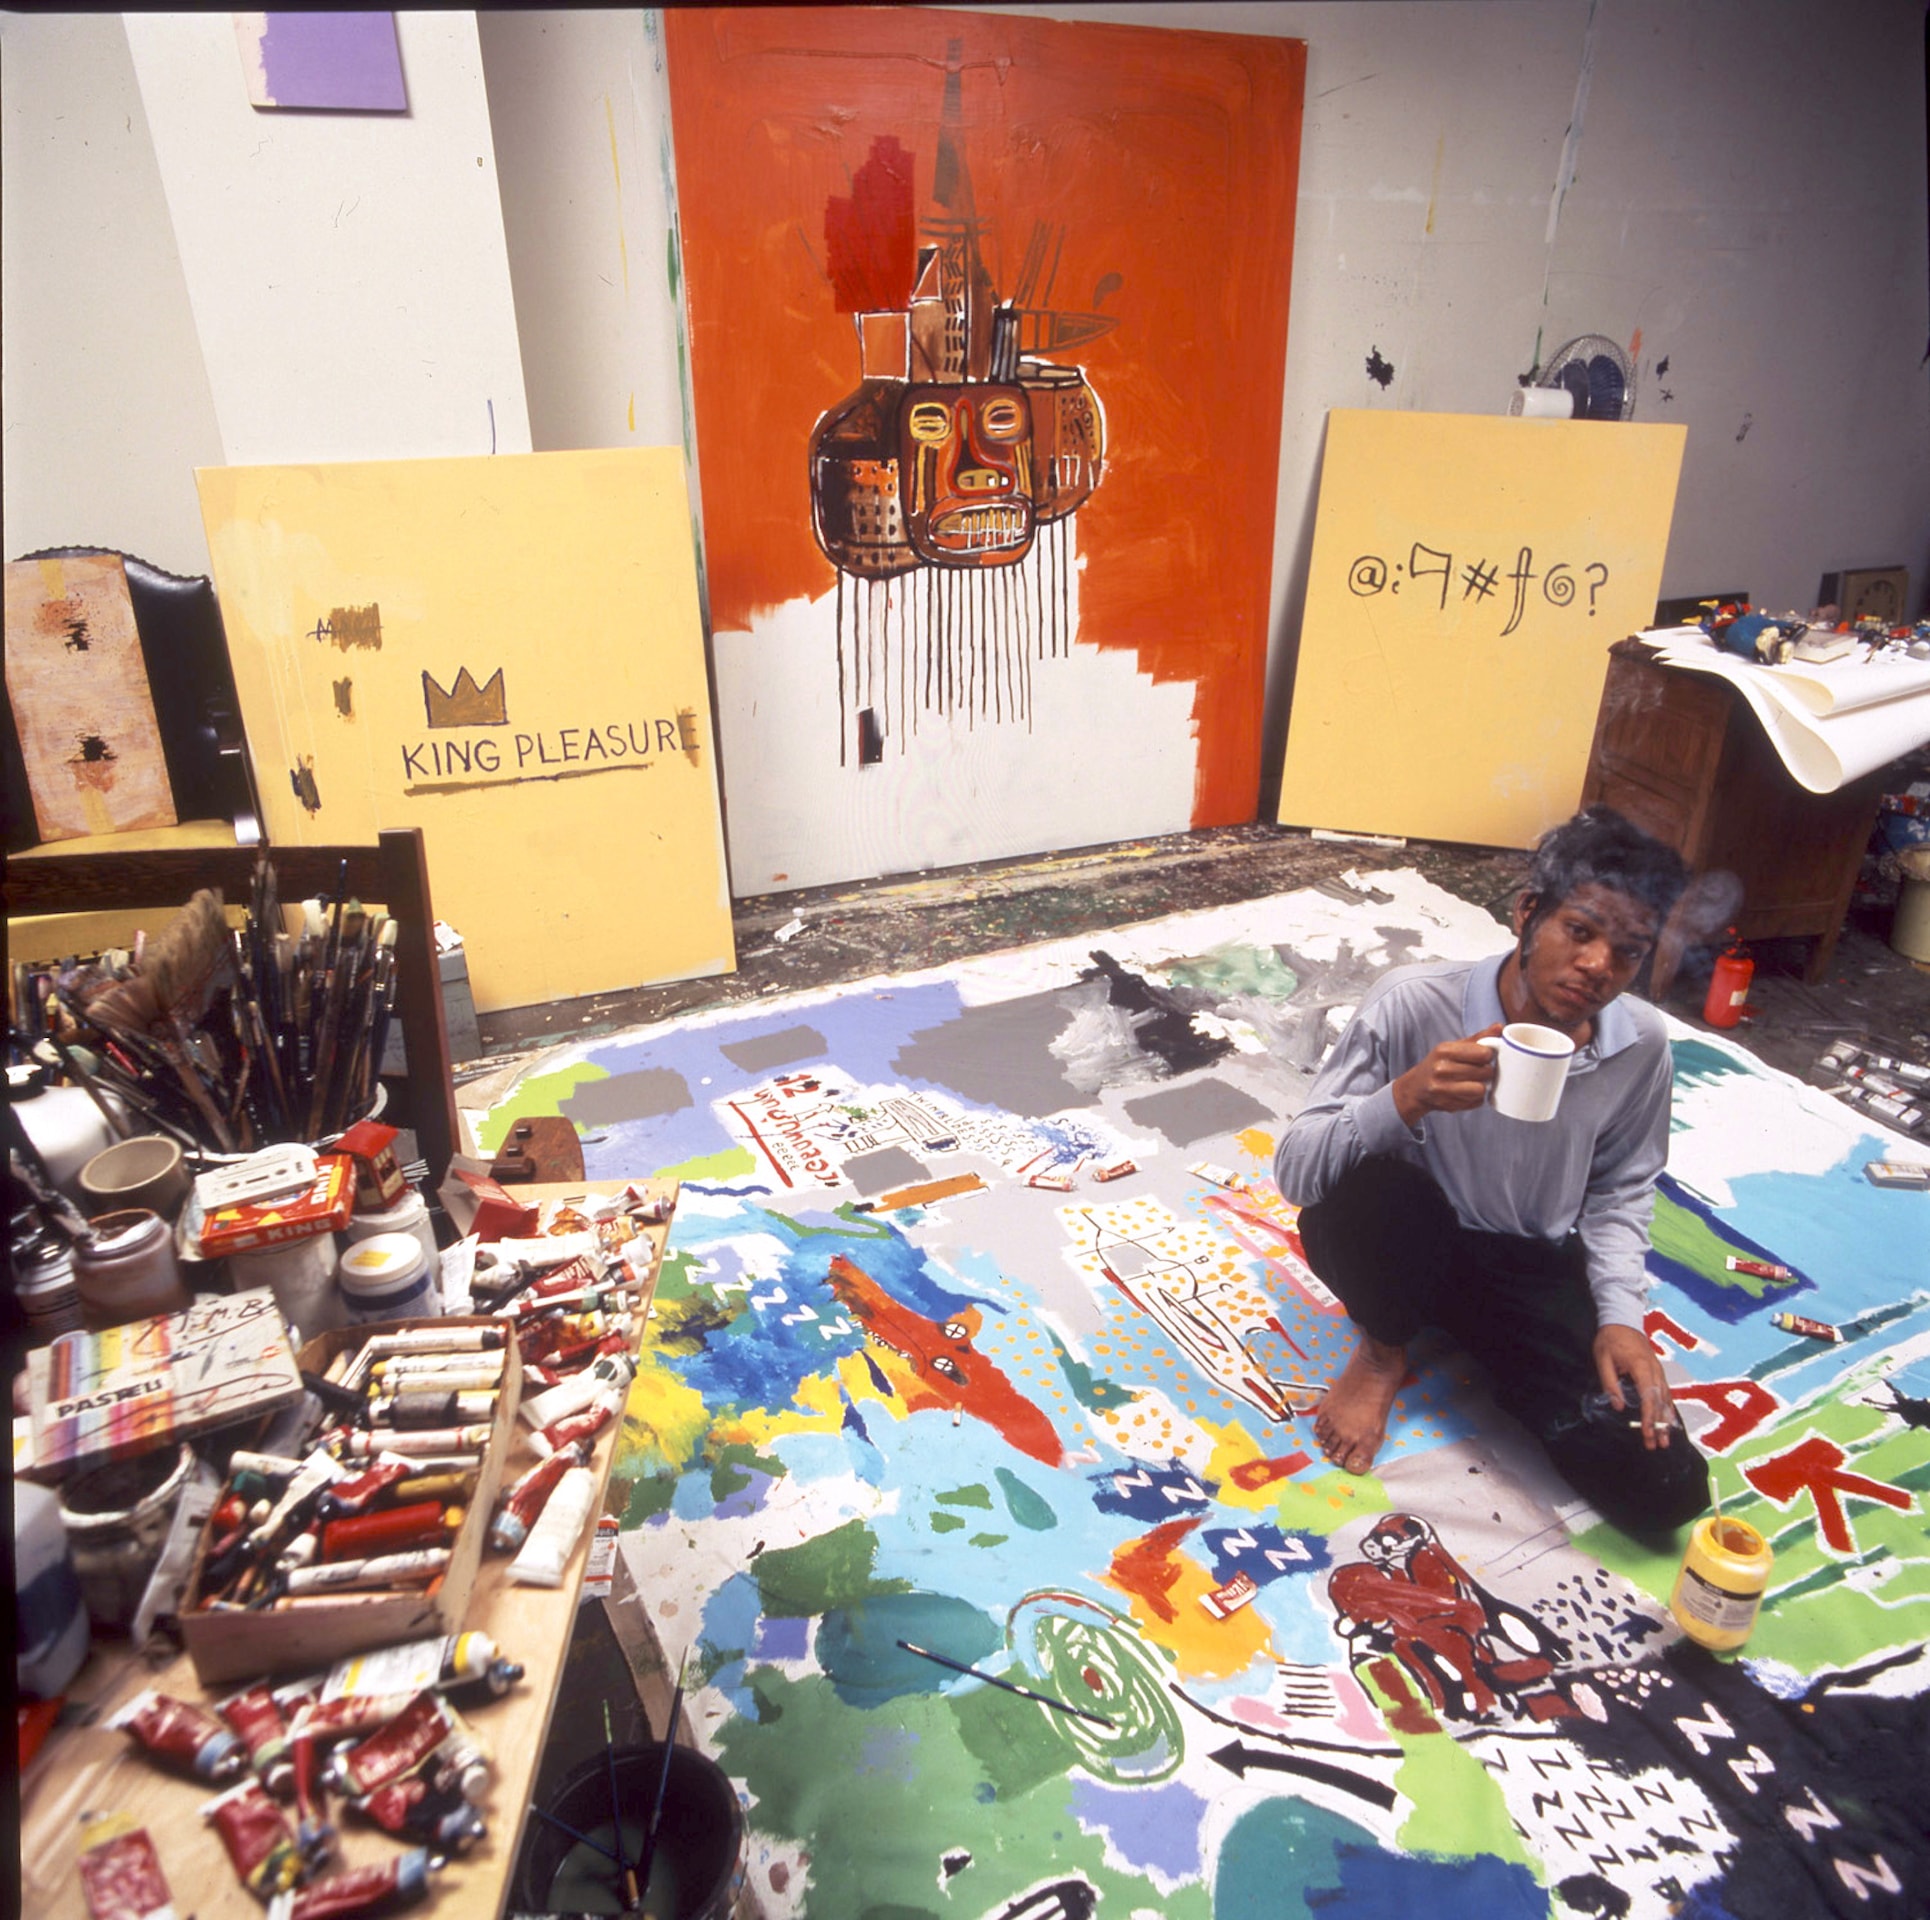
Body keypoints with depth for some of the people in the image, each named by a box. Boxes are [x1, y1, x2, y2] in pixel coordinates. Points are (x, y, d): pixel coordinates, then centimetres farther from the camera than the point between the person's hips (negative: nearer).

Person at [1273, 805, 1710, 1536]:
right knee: (1370, 1187, -40)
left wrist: (1620, 1315, -5)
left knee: (1665, 1489, -15)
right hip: (1407, 1247, -3)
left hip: (1534, 1266, 3)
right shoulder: (1412, 1004, -24)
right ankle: (1383, 1350, -4)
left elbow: (1620, 1186, 8)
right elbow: (1295, 1168, -25)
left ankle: (1477, 1341, 11)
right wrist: (1405, 1099, -42)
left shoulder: (1641, 1044, -11)